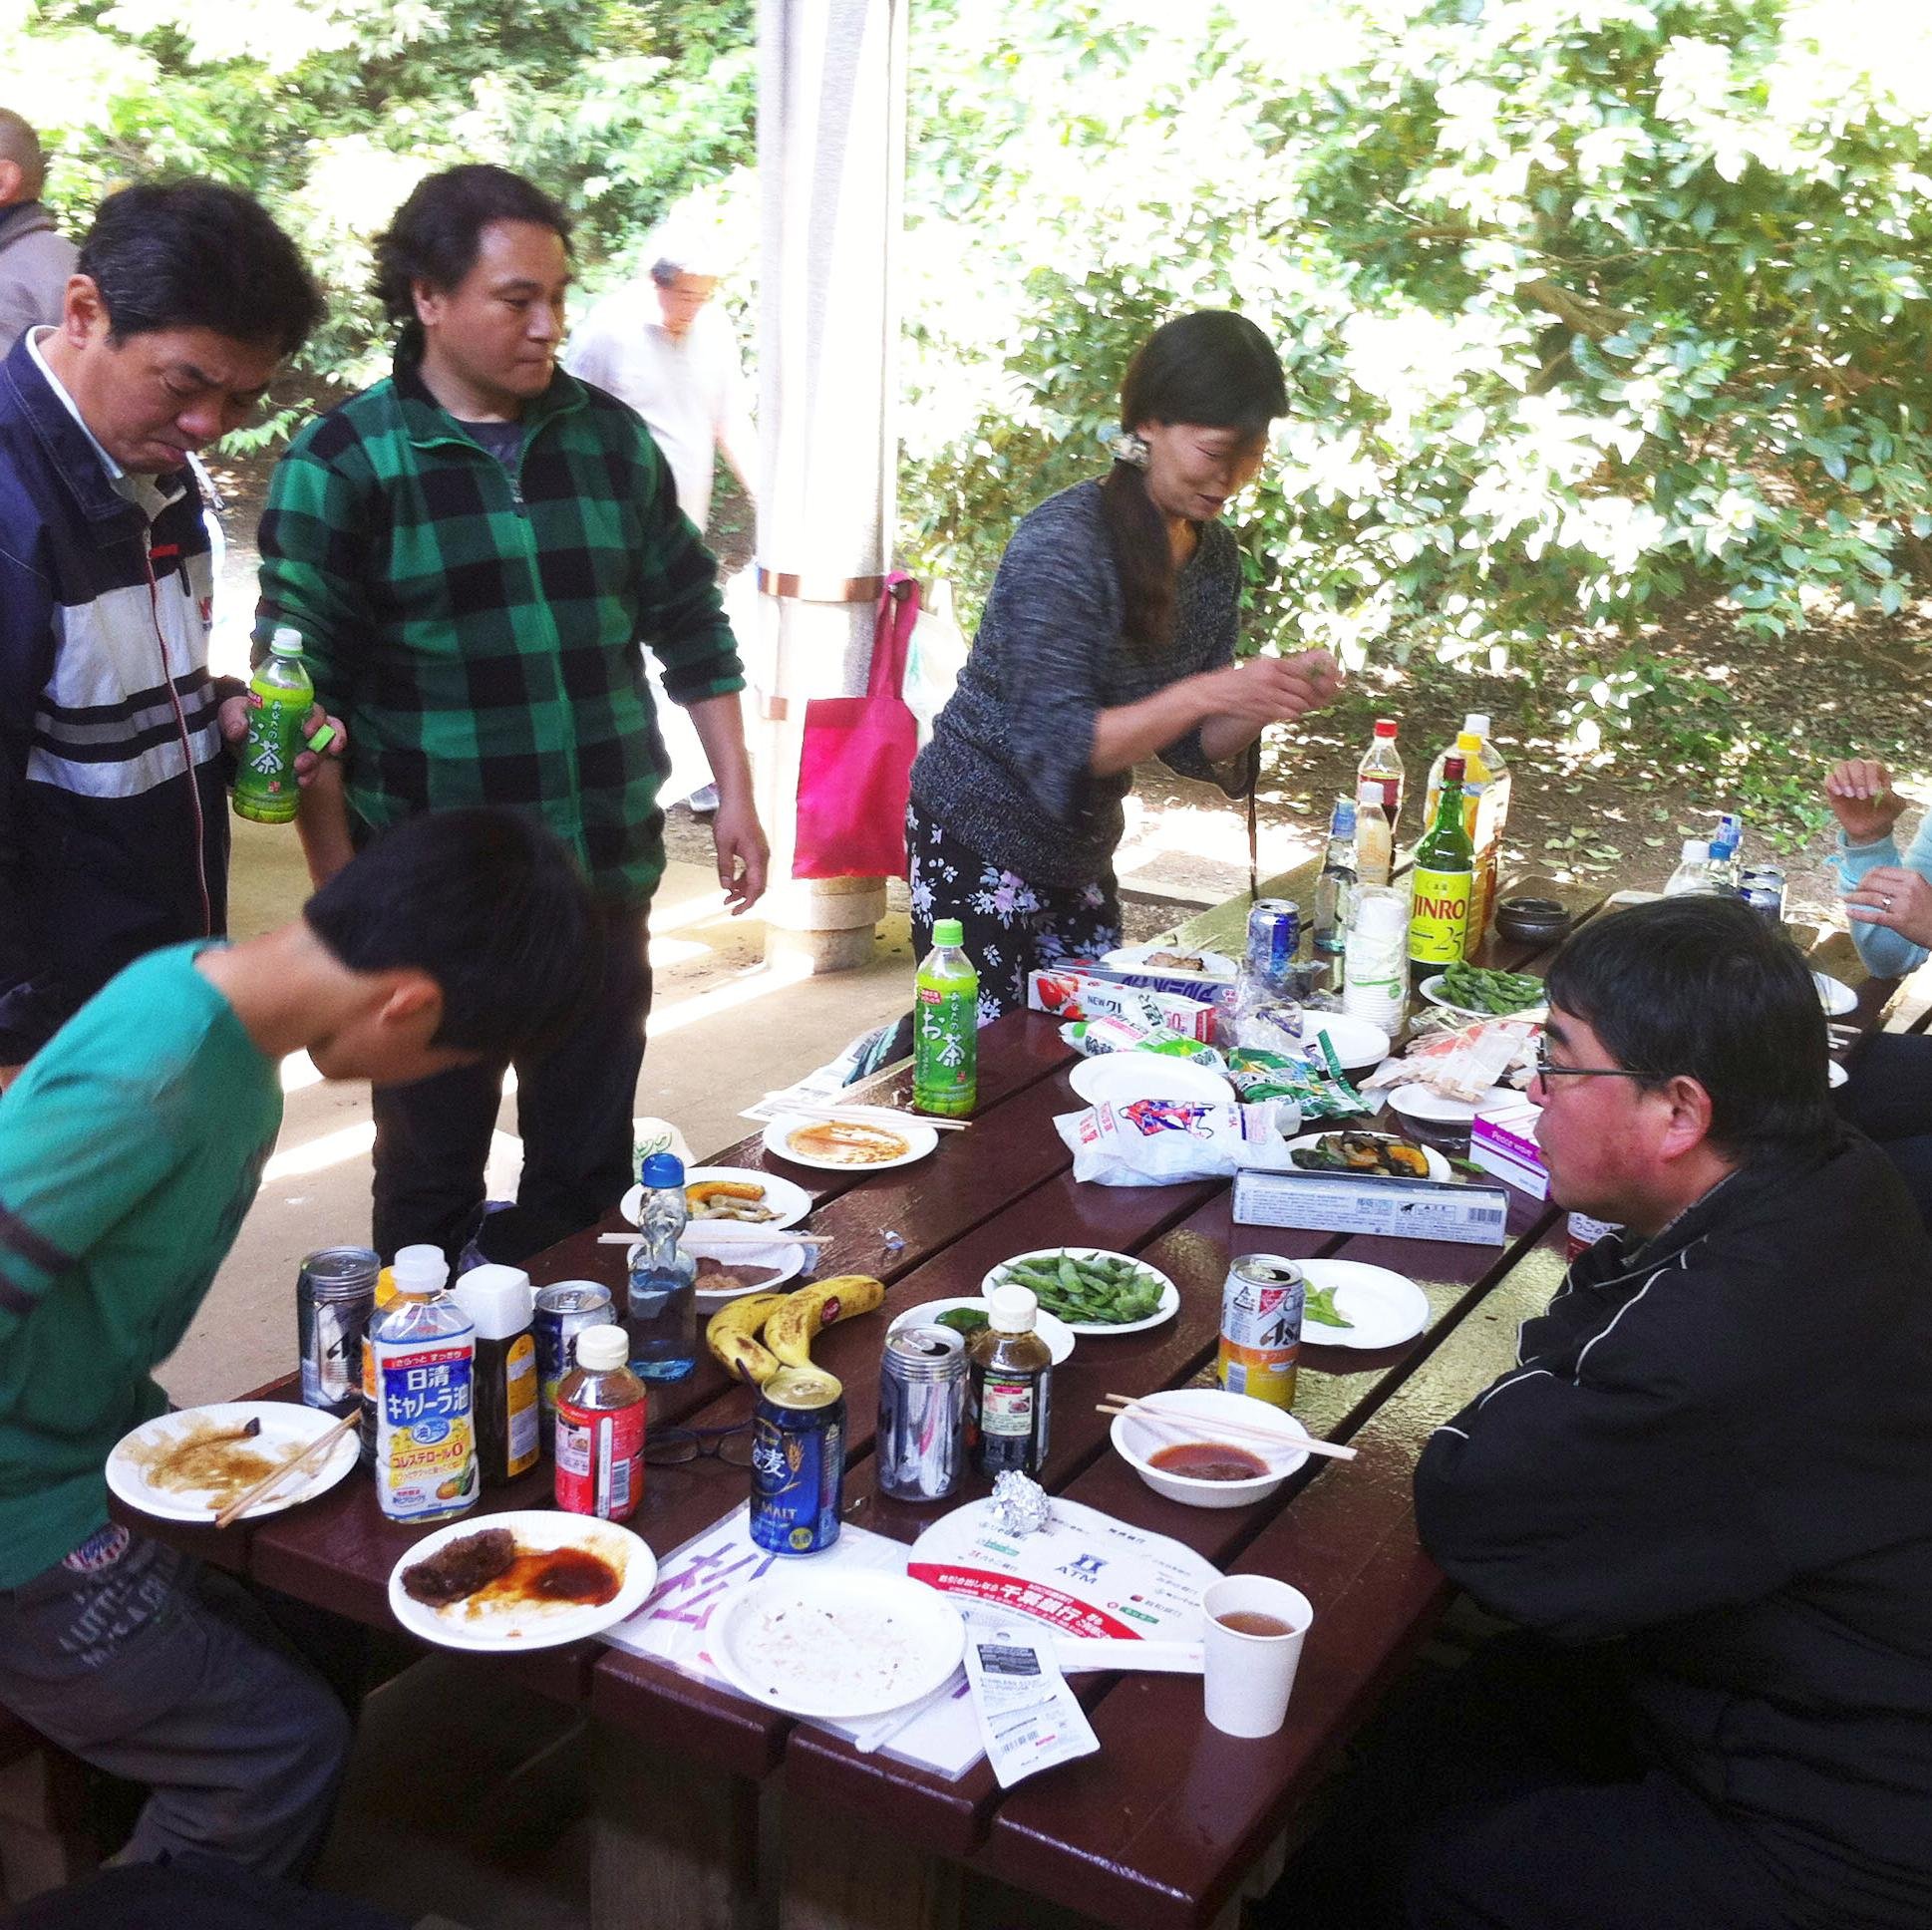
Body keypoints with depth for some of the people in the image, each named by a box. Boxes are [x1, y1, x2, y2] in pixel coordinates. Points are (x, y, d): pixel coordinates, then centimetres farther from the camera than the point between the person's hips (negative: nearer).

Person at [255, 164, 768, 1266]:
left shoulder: (611, 439, 6)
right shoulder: (341, 466, -6)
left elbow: (691, 626, 13)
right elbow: (305, 697, -7)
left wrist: (736, 794, 9)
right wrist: (341, 888, -10)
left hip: (608, 874, 4)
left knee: (588, 1163, 15)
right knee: (434, 1174, 11)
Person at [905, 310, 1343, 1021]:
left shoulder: (1215, 555, 1)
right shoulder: (1061, 543, -21)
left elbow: (1190, 747, 6)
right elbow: (1055, 748, -25)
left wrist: (1272, 698, -12)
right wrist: (1207, 692, -32)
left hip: (1080, 852, 7)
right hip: (978, 843, -7)